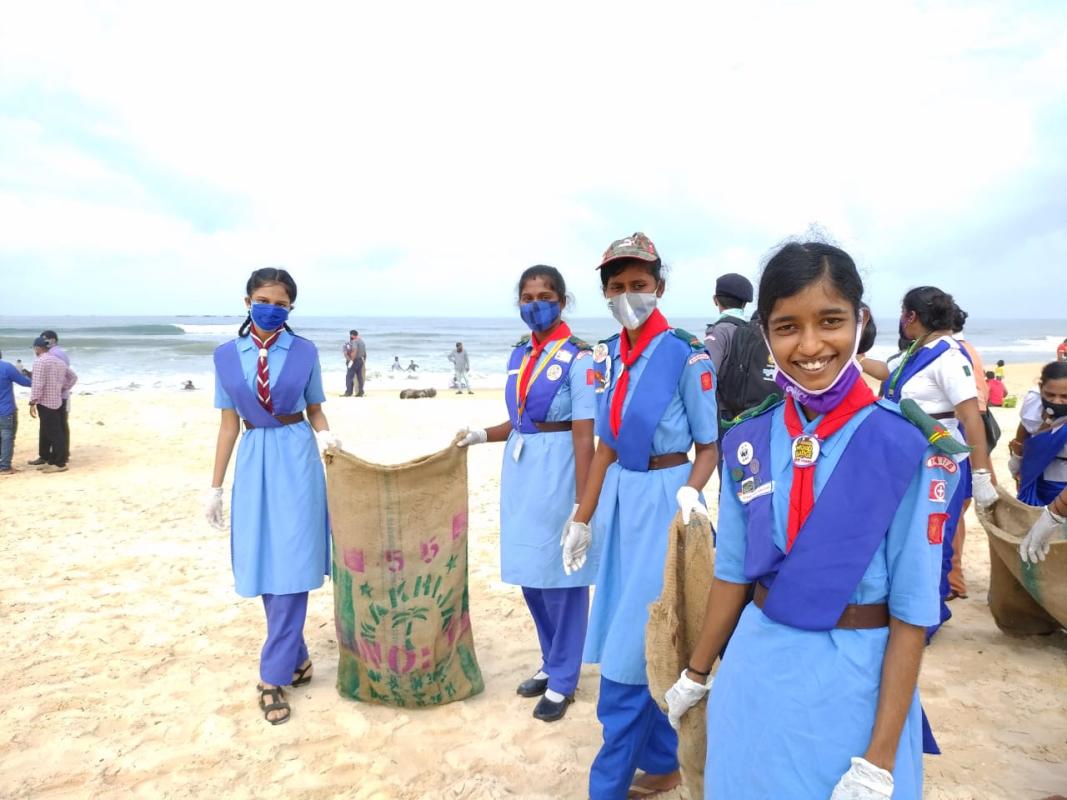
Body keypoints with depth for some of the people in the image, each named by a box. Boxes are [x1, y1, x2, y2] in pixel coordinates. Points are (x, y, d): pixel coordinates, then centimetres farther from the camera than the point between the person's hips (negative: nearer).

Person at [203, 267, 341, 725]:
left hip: (296, 461, -2)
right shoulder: (226, 356, 4)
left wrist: (324, 436, -15)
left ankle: (274, 675, 8)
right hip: (254, 463, 3)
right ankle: (295, 658, 26)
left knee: (290, 565, -4)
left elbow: (314, 411, 7)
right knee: (263, 566, 8)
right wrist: (215, 486, 6)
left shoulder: (305, 352, -1)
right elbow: (228, 424, 6)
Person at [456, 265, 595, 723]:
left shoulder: (576, 357, -11)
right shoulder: (519, 355, 11)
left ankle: (562, 680, 21)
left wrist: (582, 502, -16)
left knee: (561, 576, 4)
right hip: (520, 468, 7)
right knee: (529, 573, 15)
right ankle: (551, 662, 35)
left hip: (558, 470, -7)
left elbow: (584, 436, -14)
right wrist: (482, 436, 0)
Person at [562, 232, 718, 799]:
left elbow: (709, 447, -7)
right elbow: (606, 445, 10)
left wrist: (689, 494, -26)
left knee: (632, 645, -1)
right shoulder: (608, 357, 6)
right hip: (618, 498, 7)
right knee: (637, 641, 15)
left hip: (662, 501, -7)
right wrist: (582, 518, 10)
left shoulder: (686, 357, -13)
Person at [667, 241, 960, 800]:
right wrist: (696, 673, 13)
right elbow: (733, 571, 5)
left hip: (854, 682, -3)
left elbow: (911, 611, -13)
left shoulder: (908, 447, -16)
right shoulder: (749, 442, -4)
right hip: (754, 674, 4)